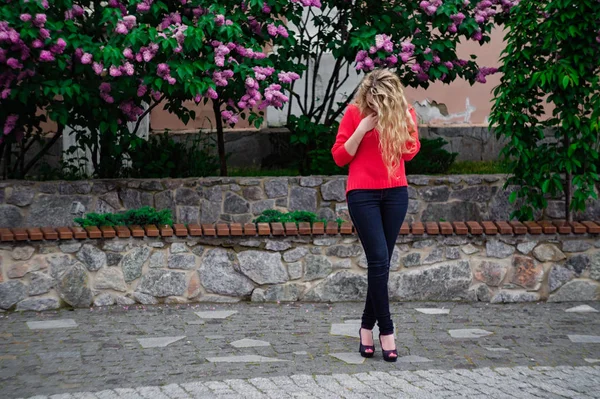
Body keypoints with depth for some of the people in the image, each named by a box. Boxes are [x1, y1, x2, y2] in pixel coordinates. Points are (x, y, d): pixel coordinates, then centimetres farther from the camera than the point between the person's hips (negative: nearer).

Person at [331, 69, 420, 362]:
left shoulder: (405, 113, 3)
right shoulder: (354, 113, -4)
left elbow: (410, 151, 1)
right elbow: (339, 157, -3)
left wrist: (396, 123, -12)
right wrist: (362, 130, -15)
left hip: (395, 193, 3)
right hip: (363, 193, -3)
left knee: (381, 262, 4)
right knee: (379, 260, -11)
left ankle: (367, 326, 16)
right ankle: (385, 330, -4)